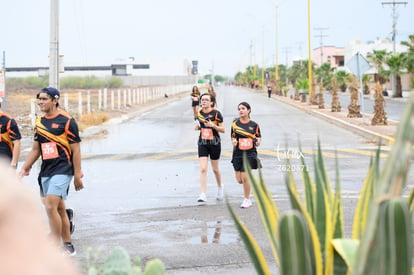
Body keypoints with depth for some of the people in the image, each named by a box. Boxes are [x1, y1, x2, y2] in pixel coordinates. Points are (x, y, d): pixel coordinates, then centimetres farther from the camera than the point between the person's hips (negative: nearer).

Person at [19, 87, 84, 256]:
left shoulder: (67, 121, -7)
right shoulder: (39, 122, 12)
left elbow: (76, 150, -6)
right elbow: (36, 149, 20)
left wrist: (77, 175, -9)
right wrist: (24, 169, 14)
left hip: (62, 170, -7)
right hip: (46, 171, 7)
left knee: (50, 206, -17)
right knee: (59, 209, 11)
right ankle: (68, 246, 19)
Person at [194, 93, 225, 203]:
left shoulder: (216, 113, -9)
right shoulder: (199, 113, 4)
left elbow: (223, 129, -7)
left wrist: (213, 125, -22)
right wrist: (198, 127, 0)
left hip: (214, 143, -3)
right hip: (202, 143, 3)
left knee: (215, 169, 11)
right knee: (203, 169, -9)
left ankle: (220, 187, 39)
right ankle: (203, 195, -11)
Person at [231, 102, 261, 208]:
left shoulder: (254, 124, 0)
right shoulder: (235, 123, 2)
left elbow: (259, 136, 11)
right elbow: (233, 137, 11)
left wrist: (258, 141, -10)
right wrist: (234, 141, -11)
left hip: (250, 153, -2)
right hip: (238, 153, 2)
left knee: (245, 177, -11)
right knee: (239, 180, 2)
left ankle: (247, 200, 7)